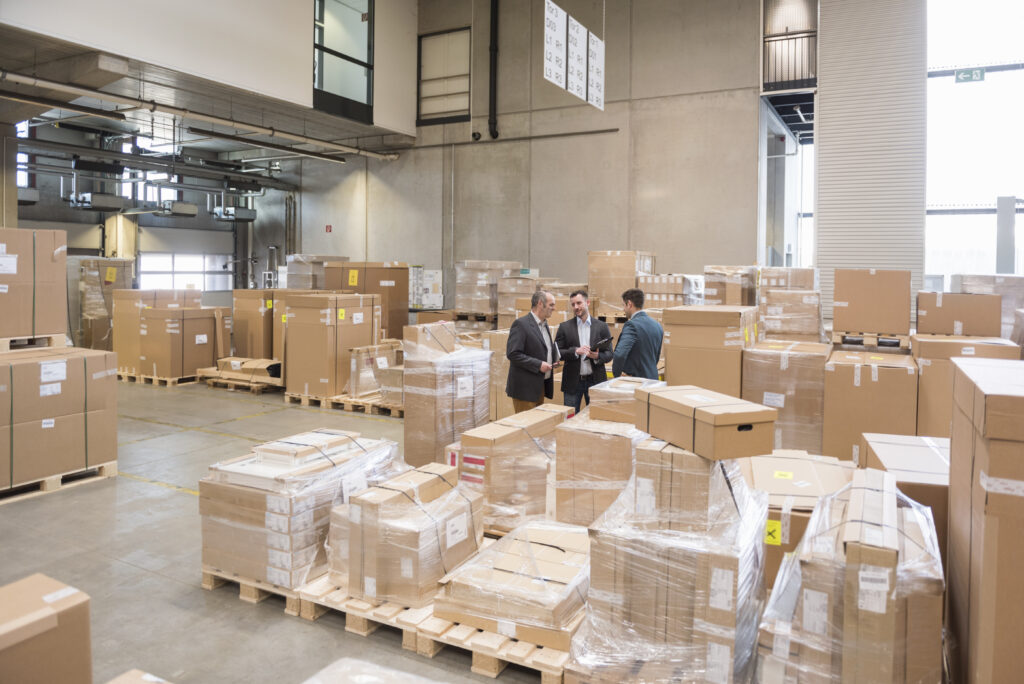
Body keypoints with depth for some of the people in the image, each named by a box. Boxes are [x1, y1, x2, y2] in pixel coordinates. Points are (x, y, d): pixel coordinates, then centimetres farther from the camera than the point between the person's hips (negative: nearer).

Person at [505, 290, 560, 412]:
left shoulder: (544, 324, 15)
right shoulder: (520, 324, -14)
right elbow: (513, 354, -20)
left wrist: (553, 360, 7)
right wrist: (538, 365, -21)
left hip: (541, 386, 9)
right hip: (525, 388, -9)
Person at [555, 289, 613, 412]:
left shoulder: (602, 326, 4)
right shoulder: (564, 327, 3)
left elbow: (609, 354, 4)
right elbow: (557, 353, -2)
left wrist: (598, 356, -17)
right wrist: (575, 351, -17)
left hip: (596, 380, 0)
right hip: (572, 381, 0)